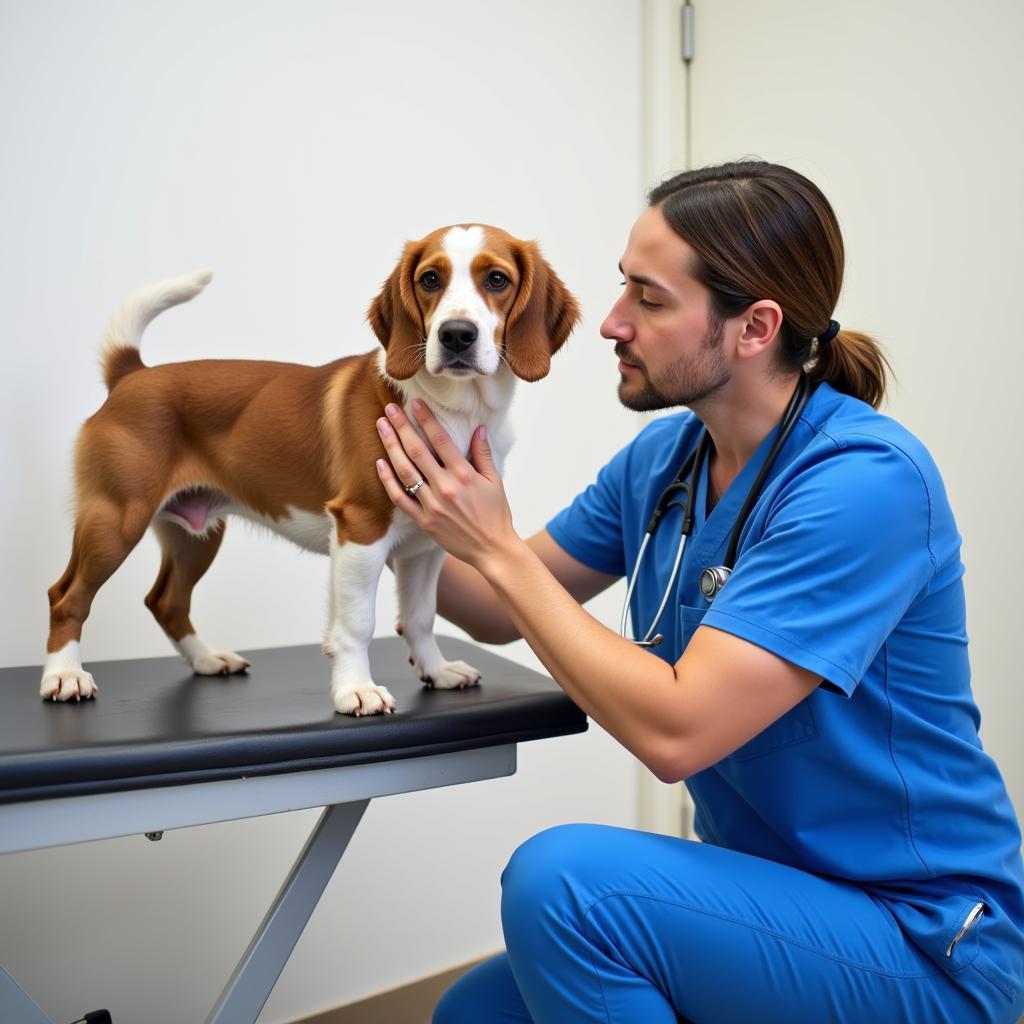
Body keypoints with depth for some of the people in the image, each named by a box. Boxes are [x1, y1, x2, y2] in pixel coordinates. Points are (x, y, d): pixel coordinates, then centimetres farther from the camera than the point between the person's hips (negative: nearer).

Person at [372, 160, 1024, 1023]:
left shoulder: (867, 482, -25)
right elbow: (503, 613, 7)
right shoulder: (662, 457, -1)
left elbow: (675, 731, -30)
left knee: (561, 878, -27)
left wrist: (496, 546, -23)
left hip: (922, 942, -7)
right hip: (764, 892, 7)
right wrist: (410, 516, -9)